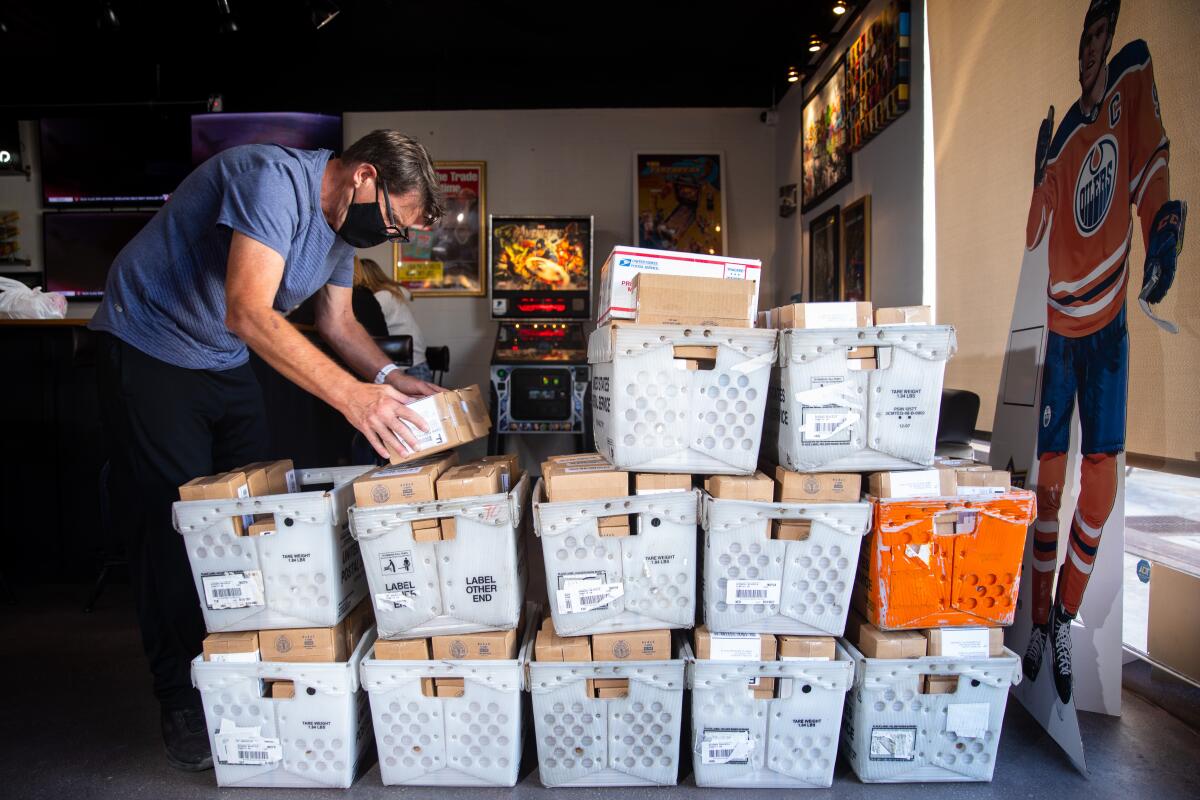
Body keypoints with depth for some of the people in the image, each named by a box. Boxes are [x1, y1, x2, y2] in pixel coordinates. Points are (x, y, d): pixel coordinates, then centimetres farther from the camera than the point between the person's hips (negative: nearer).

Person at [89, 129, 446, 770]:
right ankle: (181, 701, 7)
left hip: (226, 364, 8)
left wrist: (391, 378, -4)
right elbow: (248, 313, -37)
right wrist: (352, 396, -41)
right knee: (171, 527, -6)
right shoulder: (274, 181, -27)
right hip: (148, 350, -8)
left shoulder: (341, 222, 2)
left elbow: (337, 321, 12)